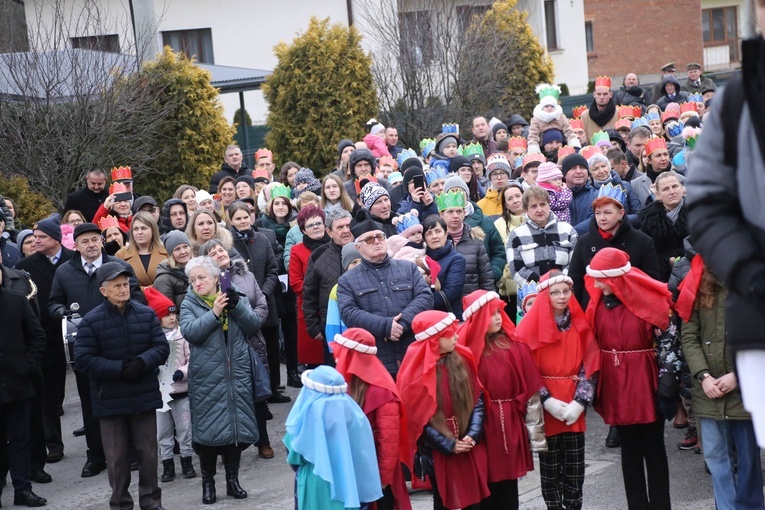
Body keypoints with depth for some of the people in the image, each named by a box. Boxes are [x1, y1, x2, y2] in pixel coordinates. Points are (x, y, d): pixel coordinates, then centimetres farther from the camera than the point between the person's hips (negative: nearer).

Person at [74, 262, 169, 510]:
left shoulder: (147, 314, 1)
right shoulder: (91, 321, -8)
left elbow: (161, 347, -1)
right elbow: (83, 360, -12)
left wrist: (141, 362, -21)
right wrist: (119, 368, -20)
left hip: (144, 396, 2)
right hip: (110, 400, -2)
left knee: (148, 452, 10)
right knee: (117, 457, 7)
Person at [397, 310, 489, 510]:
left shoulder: (463, 359, -1)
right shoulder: (417, 371, -14)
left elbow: (478, 398, 1)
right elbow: (418, 418, -12)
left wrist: (473, 434, -12)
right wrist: (448, 445, -14)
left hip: (470, 446, 4)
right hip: (438, 452, -4)